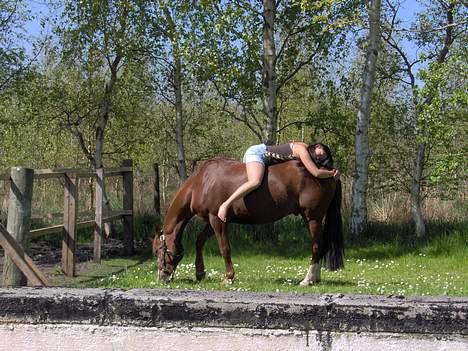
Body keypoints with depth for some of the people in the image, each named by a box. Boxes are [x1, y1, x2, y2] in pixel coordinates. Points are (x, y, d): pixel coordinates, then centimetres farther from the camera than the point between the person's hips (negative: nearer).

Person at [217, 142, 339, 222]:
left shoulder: (306, 152, 7)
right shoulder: (302, 149, -19)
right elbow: (316, 173, -25)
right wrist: (332, 173, -12)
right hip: (258, 152, -11)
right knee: (255, 182, -33)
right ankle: (225, 205, -35)